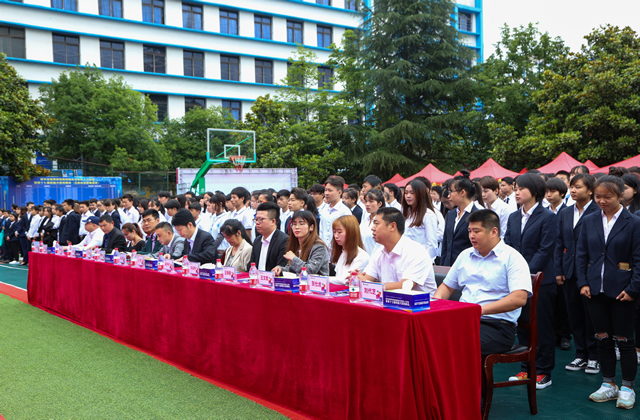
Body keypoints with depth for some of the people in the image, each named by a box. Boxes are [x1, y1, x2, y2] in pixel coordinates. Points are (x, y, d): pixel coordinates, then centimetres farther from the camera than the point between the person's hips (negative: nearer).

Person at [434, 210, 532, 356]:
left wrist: (482, 309, -23)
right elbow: (447, 286, 29)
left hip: (497, 325, -5)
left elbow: (520, 298, -15)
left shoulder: (511, 257, -2)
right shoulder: (465, 255, 20)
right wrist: (436, 300, 4)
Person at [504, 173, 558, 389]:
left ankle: (543, 372, 13)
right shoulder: (513, 217, 12)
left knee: (542, 327, 3)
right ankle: (527, 369, 23)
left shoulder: (548, 217, -7)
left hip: (540, 281, -6)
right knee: (522, 326, 12)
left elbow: (545, 250, -13)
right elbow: (507, 246, 10)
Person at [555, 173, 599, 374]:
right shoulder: (565, 213, 10)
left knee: (591, 315, 4)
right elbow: (559, 243, 10)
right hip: (570, 273, 5)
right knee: (574, 315, 11)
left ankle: (593, 357, 17)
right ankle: (580, 355, 23)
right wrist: (558, 271, 5)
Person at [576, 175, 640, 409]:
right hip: (596, 290, 4)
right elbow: (581, 254, 9)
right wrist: (583, 282, 0)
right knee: (602, 338, 10)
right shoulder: (590, 221, 6)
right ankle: (609, 385, 23)